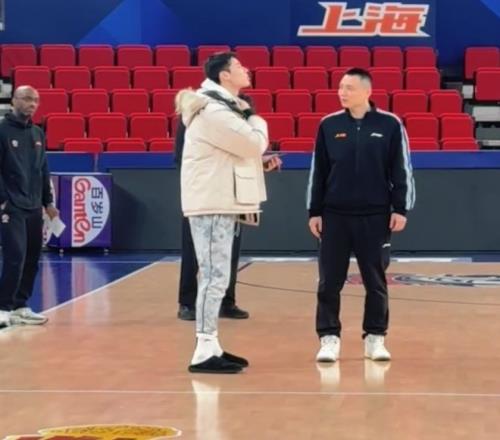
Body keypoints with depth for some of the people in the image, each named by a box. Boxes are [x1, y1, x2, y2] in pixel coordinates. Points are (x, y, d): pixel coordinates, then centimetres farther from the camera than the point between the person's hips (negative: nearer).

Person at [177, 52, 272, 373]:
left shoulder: (224, 107, 17)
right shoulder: (212, 111, -17)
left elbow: (243, 150, 20)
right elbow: (255, 143, -18)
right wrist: (256, 119, -1)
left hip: (222, 203, 10)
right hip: (212, 205, -10)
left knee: (217, 277, 12)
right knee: (215, 276, -11)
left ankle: (211, 347, 17)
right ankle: (204, 352, -10)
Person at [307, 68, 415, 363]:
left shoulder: (390, 125, -2)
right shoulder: (329, 125, 3)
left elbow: (402, 170, 1)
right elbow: (318, 172, 7)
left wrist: (400, 209, -3)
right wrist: (315, 211, 5)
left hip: (375, 216, -1)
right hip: (335, 215, 1)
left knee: (376, 281, 7)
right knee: (330, 281, 1)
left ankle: (375, 338, 18)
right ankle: (329, 338, 11)